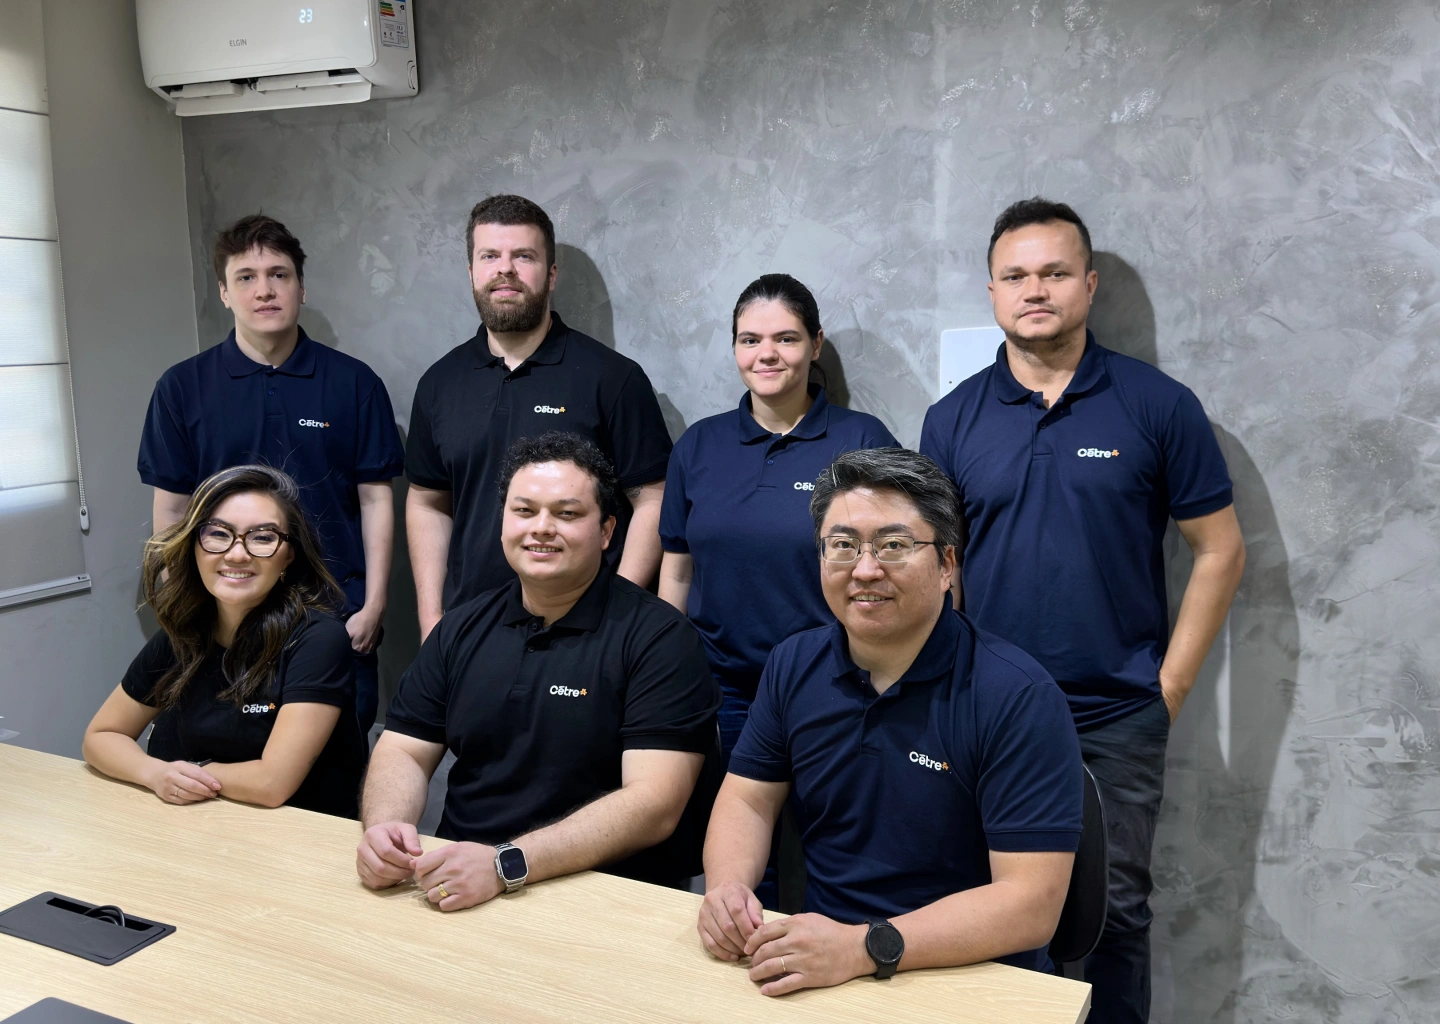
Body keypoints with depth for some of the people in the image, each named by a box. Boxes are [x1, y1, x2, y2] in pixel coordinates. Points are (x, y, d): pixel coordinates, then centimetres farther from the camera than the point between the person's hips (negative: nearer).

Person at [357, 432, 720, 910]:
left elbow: (653, 804, -18)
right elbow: (404, 751, 10)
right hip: (453, 886, 4)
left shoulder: (658, 637, -10)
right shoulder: (462, 629, 9)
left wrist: (505, 864, -27)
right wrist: (383, 825, -13)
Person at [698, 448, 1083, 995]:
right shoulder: (791, 666, 1)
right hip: (814, 969, 3)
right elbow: (748, 799, 7)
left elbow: (1031, 904, -21)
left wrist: (864, 948, -30)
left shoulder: (1020, 697, -17)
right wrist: (728, 886, -14)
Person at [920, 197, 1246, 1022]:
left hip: (1118, 719, -1)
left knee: (1116, 911, 12)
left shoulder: (1159, 406, -4)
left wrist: (1170, 688, -5)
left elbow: (1220, 551, -1)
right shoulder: (953, 419, 2)